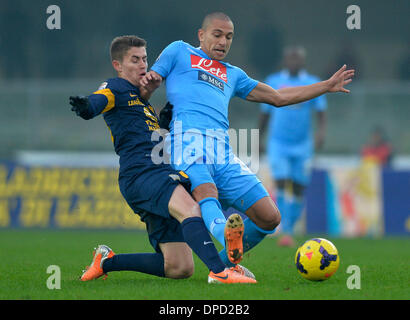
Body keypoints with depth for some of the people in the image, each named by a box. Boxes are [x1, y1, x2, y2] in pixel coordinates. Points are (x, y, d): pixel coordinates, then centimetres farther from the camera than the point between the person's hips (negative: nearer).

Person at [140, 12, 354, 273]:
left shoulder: (233, 74, 34)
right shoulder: (179, 52, 24)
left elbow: (278, 97, 37)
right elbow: (144, 88, 20)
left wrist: (327, 86, 37)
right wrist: (146, 81, -6)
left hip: (224, 153, 6)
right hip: (189, 140, -6)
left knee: (270, 217, -7)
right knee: (206, 193, -37)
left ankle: (227, 261, 11)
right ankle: (227, 236, -66)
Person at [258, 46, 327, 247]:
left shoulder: (313, 84, 2)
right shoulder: (273, 82, 4)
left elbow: (321, 113, -1)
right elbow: (264, 113, 13)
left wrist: (321, 132, -20)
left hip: (302, 145, 1)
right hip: (278, 144, -1)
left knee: (299, 190, 3)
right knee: (281, 184, -17)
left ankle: (289, 231, 19)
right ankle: (285, 232, -20)